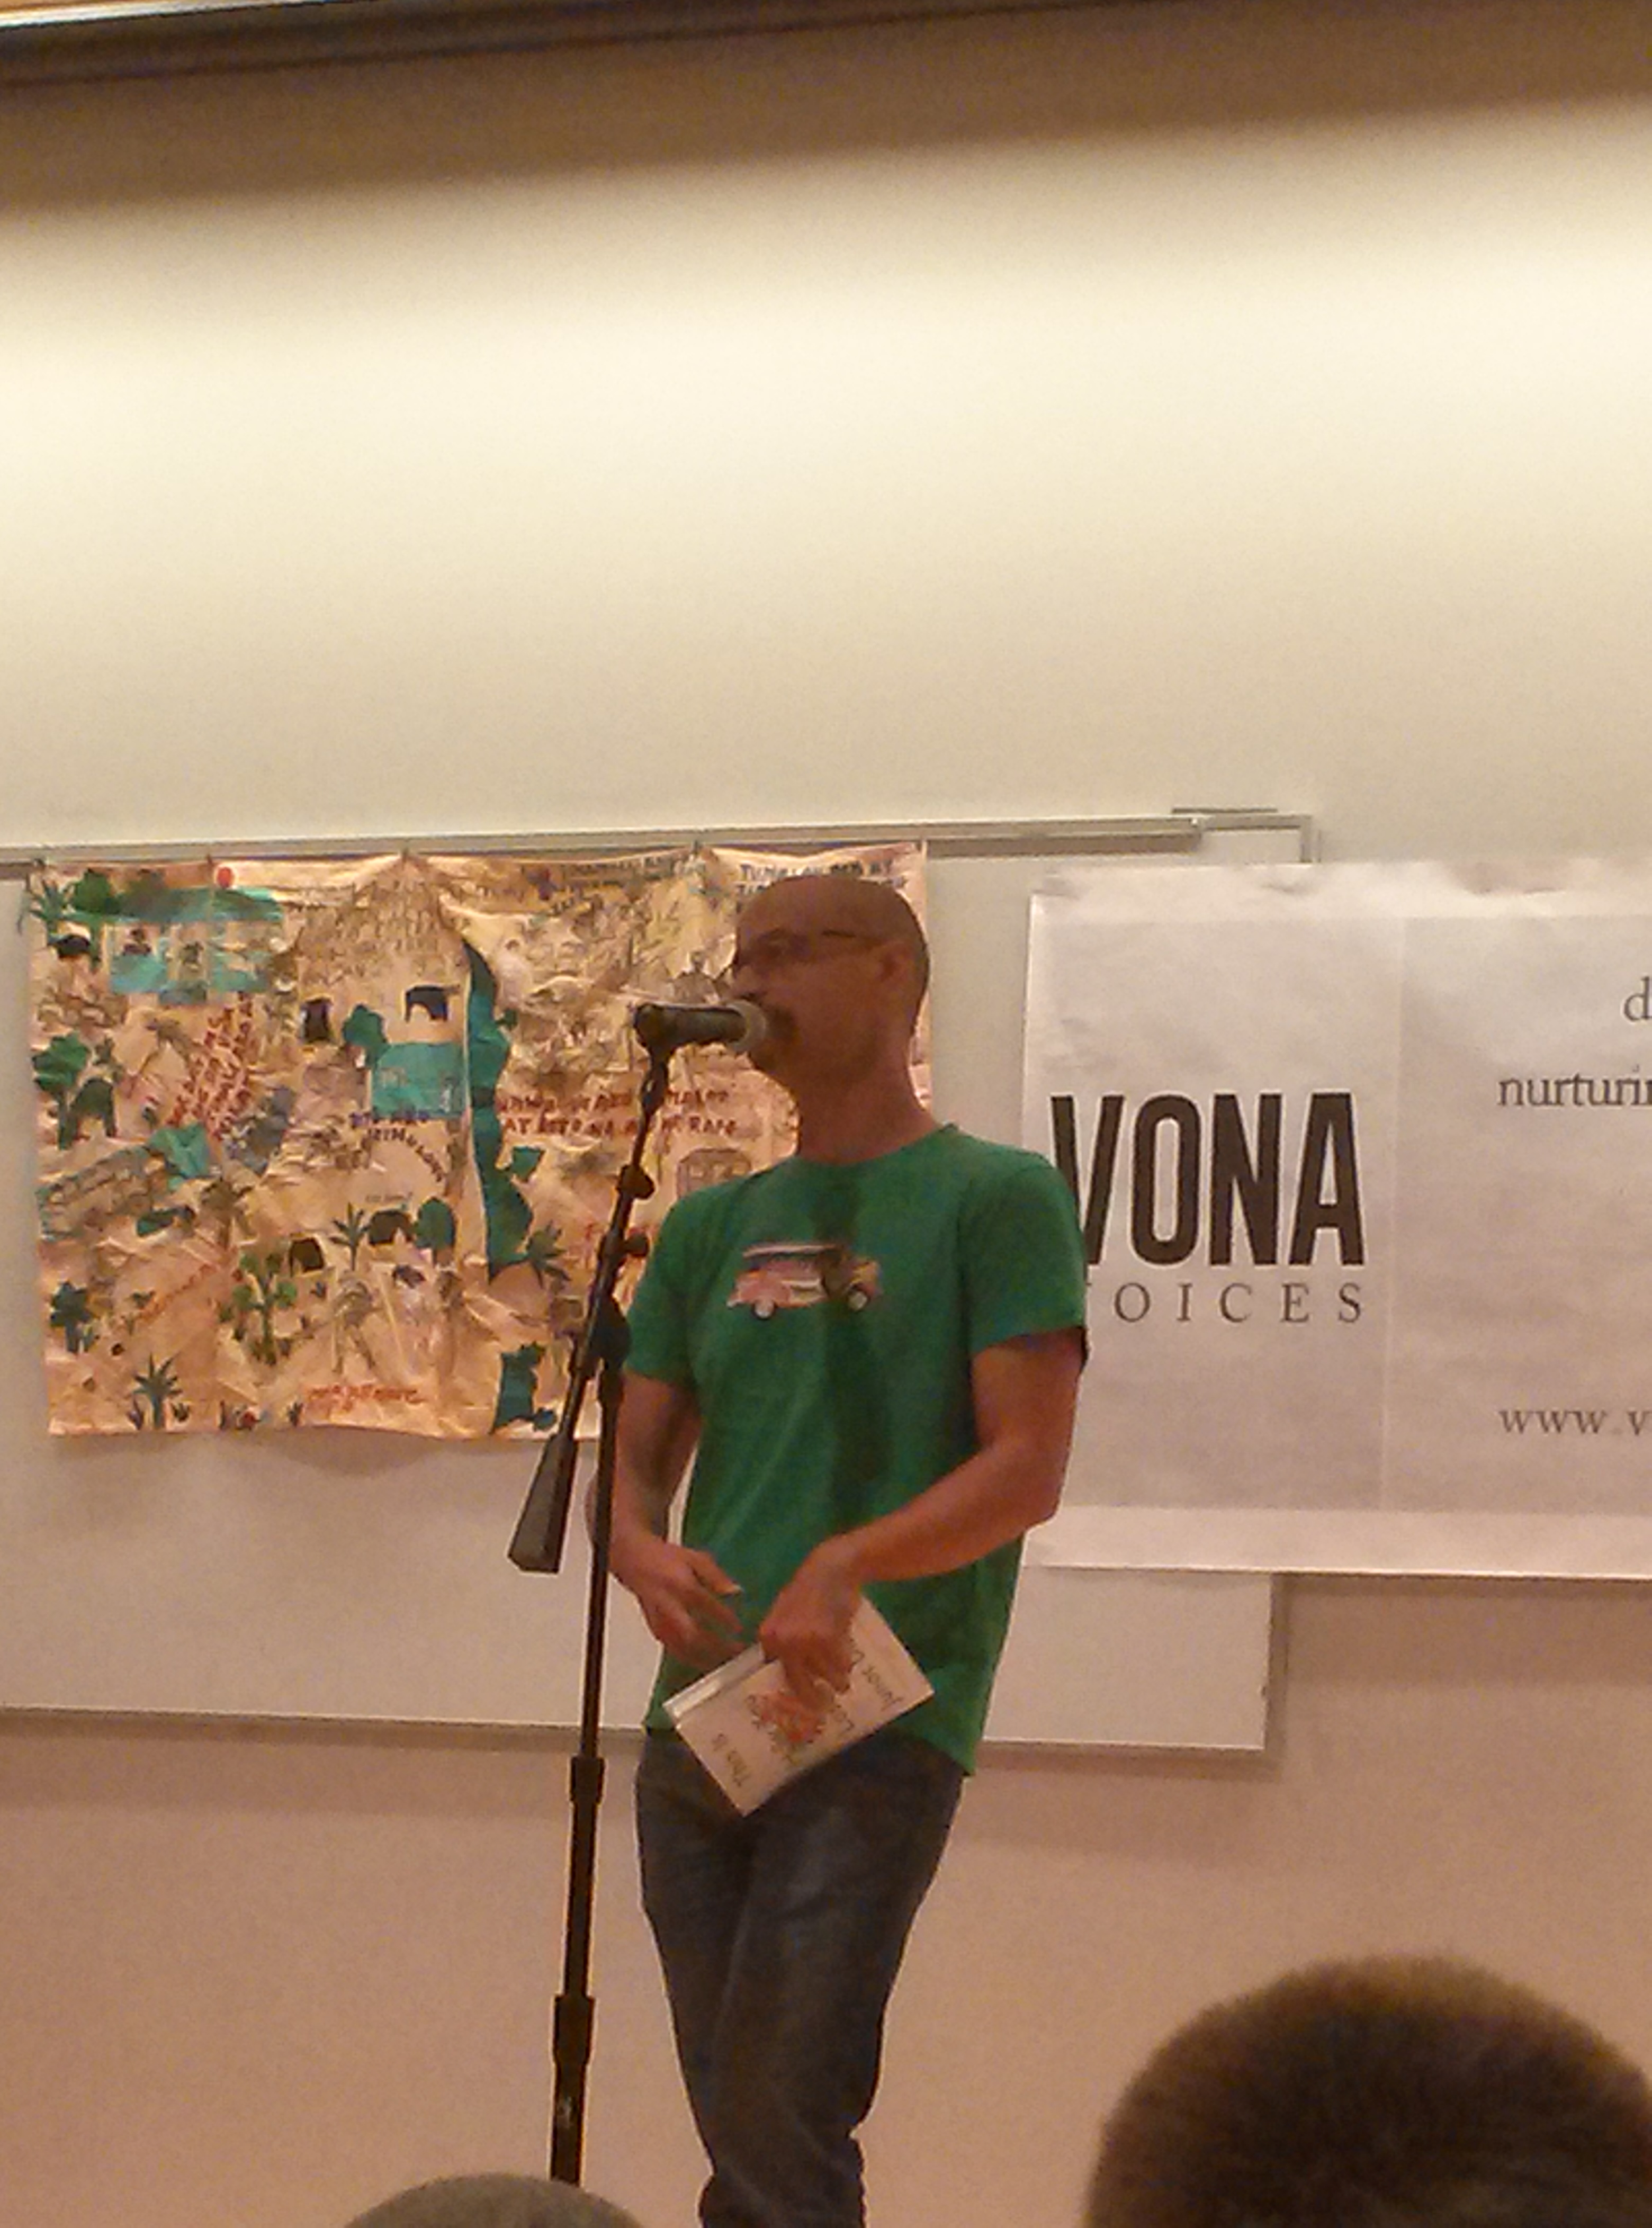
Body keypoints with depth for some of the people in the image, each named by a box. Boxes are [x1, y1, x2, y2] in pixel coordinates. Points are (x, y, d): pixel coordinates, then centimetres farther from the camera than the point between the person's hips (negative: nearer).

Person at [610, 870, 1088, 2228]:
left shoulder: (994, 1198, -2)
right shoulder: (713, 1227, 16)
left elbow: (1026, 1468, -10)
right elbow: (636, 1463, 16)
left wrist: (845, 1567, -24)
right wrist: (642, 1553, -7)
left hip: (880, 1722, -6)